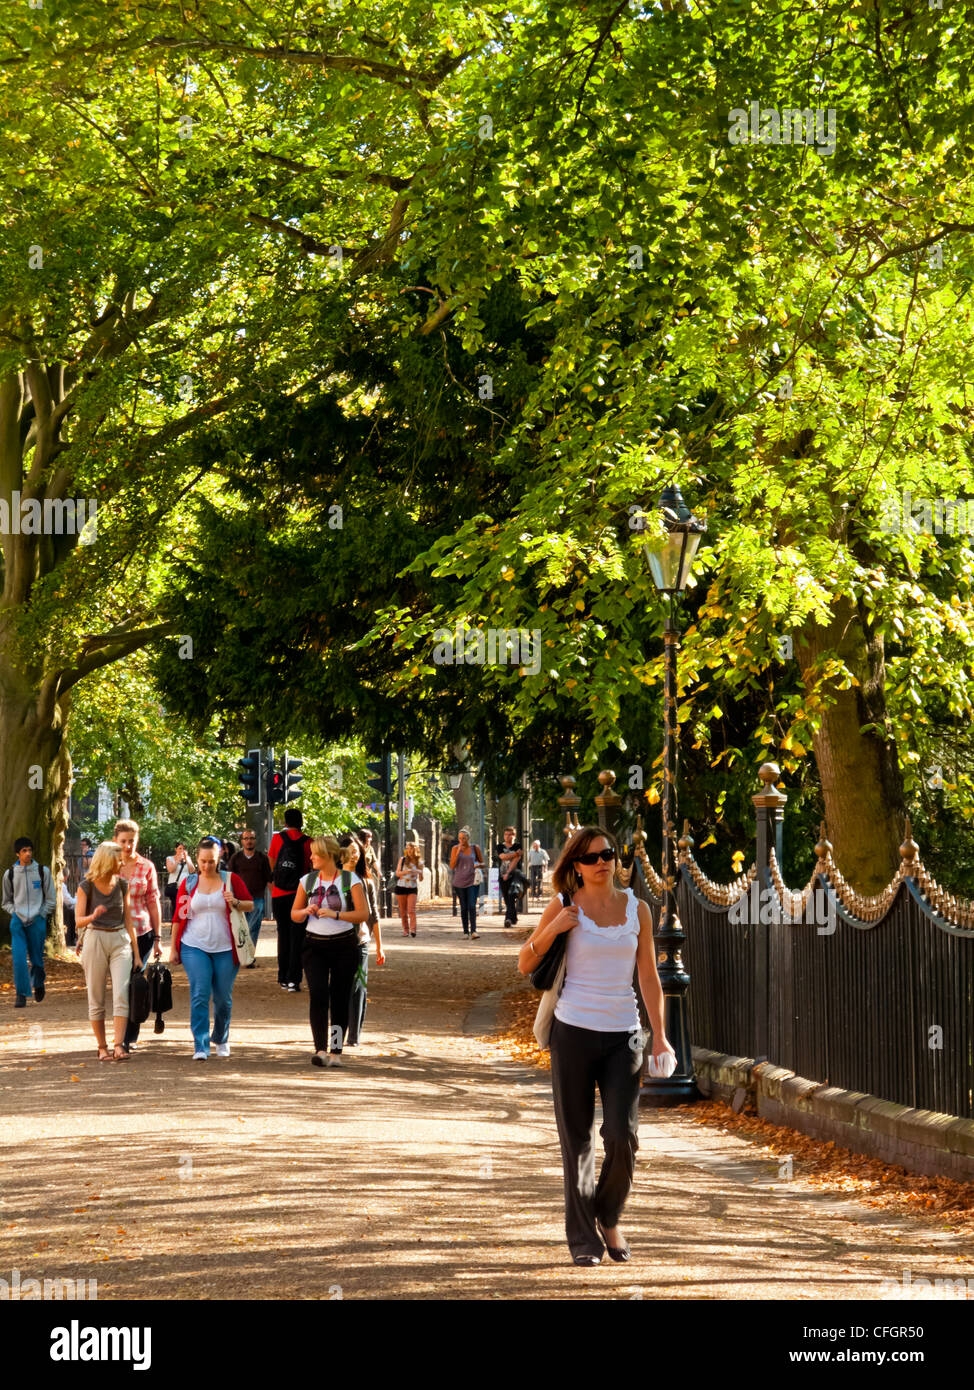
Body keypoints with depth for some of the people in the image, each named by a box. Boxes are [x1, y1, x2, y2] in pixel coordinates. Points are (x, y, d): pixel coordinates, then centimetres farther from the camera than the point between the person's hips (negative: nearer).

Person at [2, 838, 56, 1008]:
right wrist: (14, 913, 1)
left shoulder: (42, 871, 2)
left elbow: (50, 899, 7)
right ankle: (21, 995, -9)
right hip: (18, 921, 0)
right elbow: (6, 901, 16)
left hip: (37, 921, 0)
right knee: (19, 959, -13)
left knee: (37, 959, 6)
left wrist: (41, 915, -2)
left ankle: (38, 984, 36)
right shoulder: (10, 874, 4)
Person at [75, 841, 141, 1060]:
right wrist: (94, 916, -29)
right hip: (95, 940, -2)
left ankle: (118, 1046, -17)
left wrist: (136, 952, 11)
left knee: (121, 994, -13)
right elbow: (79, 921, -7)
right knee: (96, 999, 2)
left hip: (120, 941, 2)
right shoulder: (86, 886, -4)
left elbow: (128, 920, 12)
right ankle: (102, 1048, 11)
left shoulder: (121, 884, 7)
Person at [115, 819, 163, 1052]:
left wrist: (158, 938, 5)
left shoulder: (147, 867, 3)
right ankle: (122, 1036, 13)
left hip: (141, 932, 0)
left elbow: (153, 902, 6)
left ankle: (130, 1038, 7)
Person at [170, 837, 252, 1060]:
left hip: (225, 949, 0)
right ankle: (200, 1047, -12)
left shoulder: (231, 880, 3)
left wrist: (235, 902, -16)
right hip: (195, 947, 0)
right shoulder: (189, 883, 6)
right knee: (199, 996, -11)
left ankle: (221, 1039, 30)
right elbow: (179, 916, 10)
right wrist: (173, 948, 8)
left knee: (223, 998, 7)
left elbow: (251, 905, 6)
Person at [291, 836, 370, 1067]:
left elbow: (364, 914, -7)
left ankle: (336, 1051, 11)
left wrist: (335, 914, -19)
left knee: (340, 1000, 1)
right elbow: (295, 914, 15)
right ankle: (320, 1050, -19)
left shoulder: (351, 880, -2)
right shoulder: (307, 881, 8)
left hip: (344, 945, -2)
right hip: (315, 945, 2)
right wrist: (307, 911, -8)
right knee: (318, 995, -14)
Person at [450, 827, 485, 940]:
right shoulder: (455, 848, 2)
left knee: (472, 906, -14)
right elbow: (452, 866, -3)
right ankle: (465, 932, 11)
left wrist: (478, 865, -12)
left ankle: (473, 931, -18)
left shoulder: (475, 848, 3)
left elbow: (482, 864, 12)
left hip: (472, 881, -1)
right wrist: (458, 852, -12)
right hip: (459, 882, 1)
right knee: (463, 908, 4)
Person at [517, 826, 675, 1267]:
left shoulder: (636, 908, 7)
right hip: (574, 1032, -1)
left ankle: (609, 1218, 17)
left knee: (622, 1135, -9)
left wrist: (659, 1035, 5)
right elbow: (525, 965, 5)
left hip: (623, 1035, 2)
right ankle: (583, 1237, 13)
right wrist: (552, 929, -11)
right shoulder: (564, 907, 1)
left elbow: (648, 977, 11)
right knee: (577, 1139, 2)